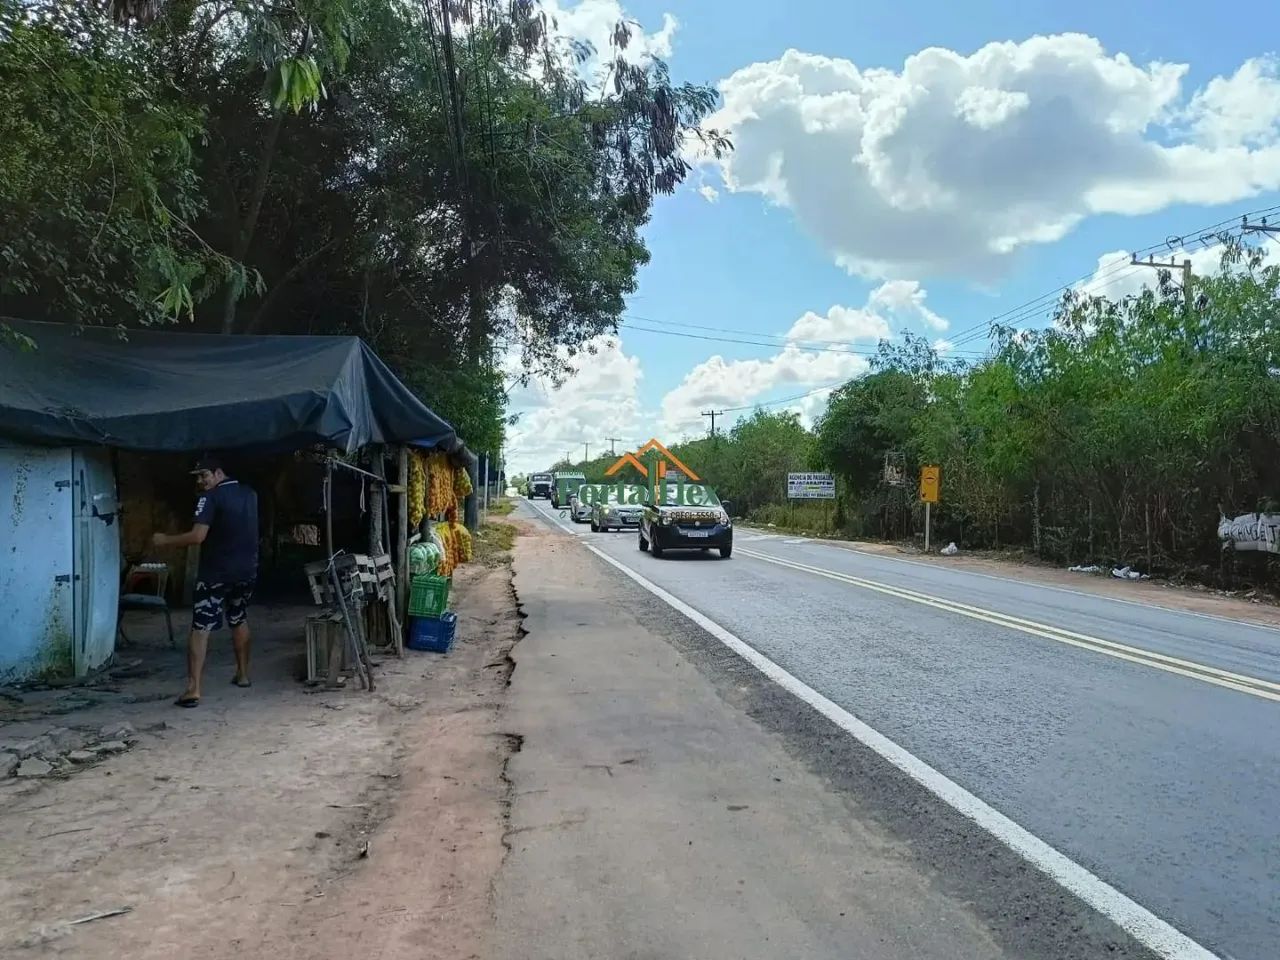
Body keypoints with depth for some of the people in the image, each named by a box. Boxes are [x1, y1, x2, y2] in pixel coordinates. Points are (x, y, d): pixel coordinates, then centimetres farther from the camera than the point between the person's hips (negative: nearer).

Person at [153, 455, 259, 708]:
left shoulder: (211, 497, -13)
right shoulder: (249, 493, 9)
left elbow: (198, 536, -20)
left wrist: (165, 540, -9)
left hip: (216, 572, -7)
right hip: (247, 569, 7)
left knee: (200, 628, -5)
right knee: (239, 620, 23)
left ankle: (193, 690, -11)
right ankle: (243, 674, 31)